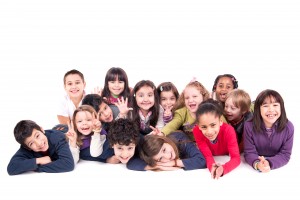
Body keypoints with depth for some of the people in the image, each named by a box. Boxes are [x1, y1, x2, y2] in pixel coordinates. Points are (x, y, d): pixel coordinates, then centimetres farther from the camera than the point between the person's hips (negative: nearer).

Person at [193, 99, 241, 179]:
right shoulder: (197, 131, -25)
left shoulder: (228, 130, -27)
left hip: (226, 161, -1)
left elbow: (236, 158, -30)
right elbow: (207, 155, -22)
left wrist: (223, 169, -49)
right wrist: (212, 167, -44)